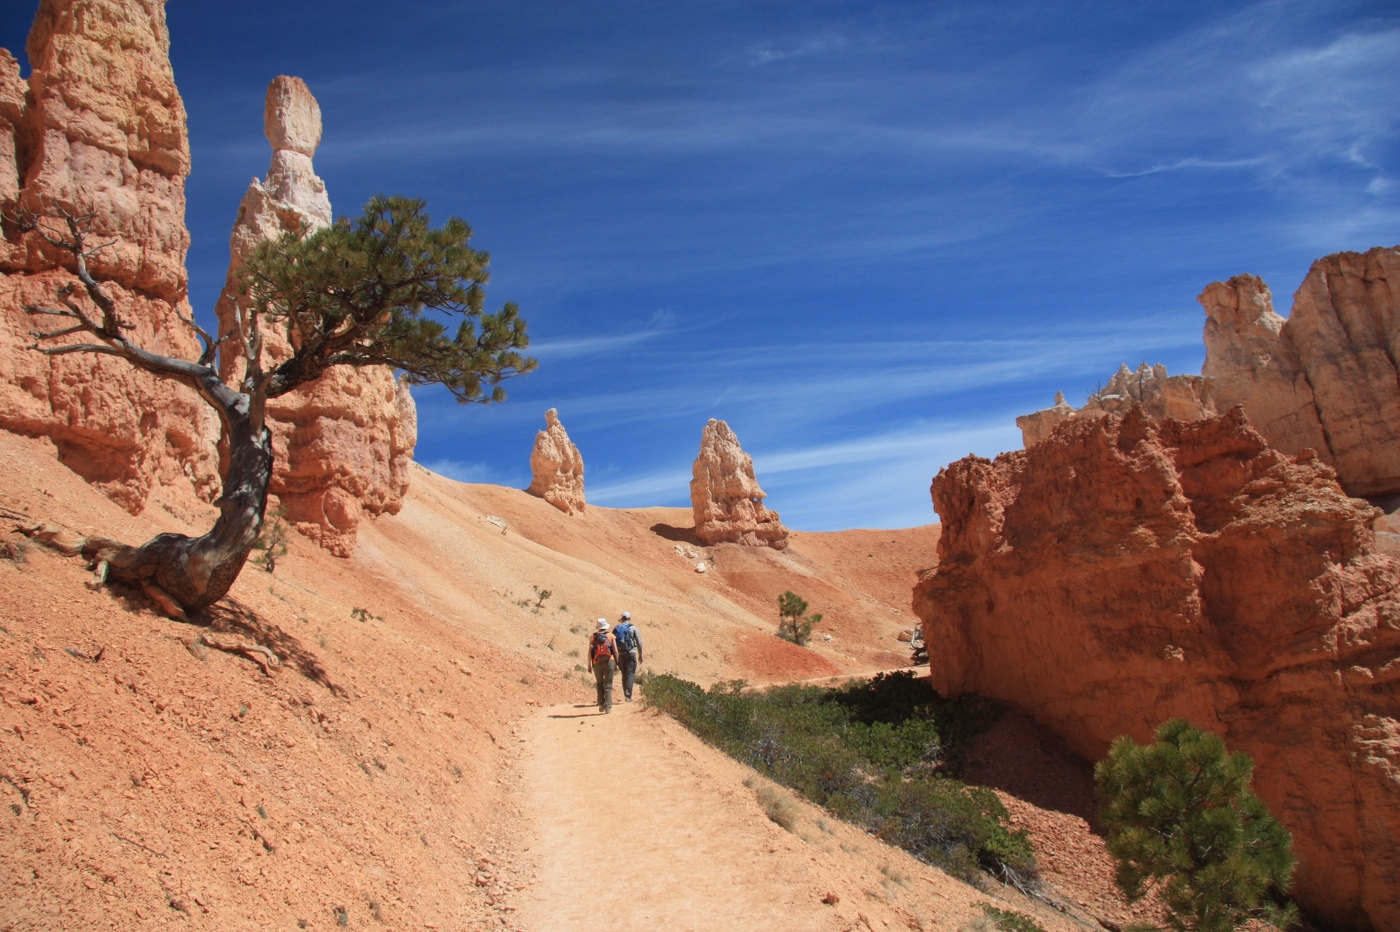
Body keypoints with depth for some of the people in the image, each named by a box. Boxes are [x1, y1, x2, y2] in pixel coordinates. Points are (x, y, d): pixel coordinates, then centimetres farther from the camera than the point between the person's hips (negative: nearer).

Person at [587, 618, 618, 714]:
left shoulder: (592, 636, 3)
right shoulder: (611, 635, 2)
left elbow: (590, 651, -1)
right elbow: (615, 651, -1)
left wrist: (589, 664, 5)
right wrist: (616, 663, 7)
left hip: (597, 663, 1)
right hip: (609, 662, -1)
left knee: (600, 684, 18)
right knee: (608, 685, 5)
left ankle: (601, 704, 7)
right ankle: (608, 707, 0)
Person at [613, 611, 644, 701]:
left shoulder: (616, 628, 9)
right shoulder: (633, 628, 0)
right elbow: (639, 642, -3)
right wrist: (640, 655, 6)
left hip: (620, 655, 3)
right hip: (631, 653, -3)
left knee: (624, 675, 14)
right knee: (630, 674, -2)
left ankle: (626, 695, 17)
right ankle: (628, 695, -13)